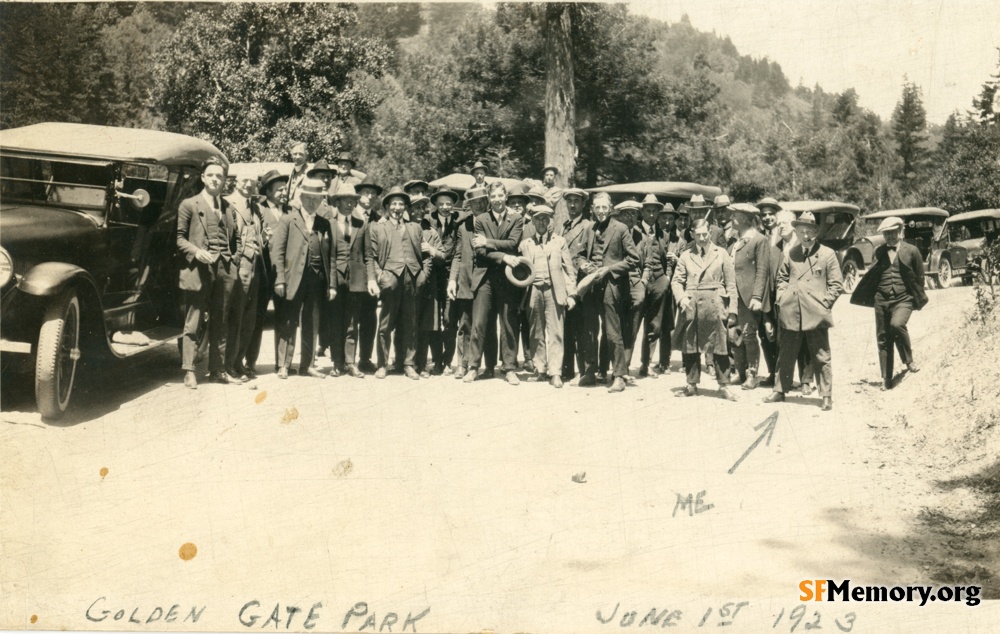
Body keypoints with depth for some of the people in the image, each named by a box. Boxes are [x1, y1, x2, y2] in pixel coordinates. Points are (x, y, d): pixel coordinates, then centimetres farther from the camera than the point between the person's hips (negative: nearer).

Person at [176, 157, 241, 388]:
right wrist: (196, 251, -15)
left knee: (221, 323, 8)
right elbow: (179, 237, 0)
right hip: (198, 269, -4)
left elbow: (236, 238, 20)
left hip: (226, 270, 4)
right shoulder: (189, 205, 4)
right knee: (193, 323, -4)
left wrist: (234, 261, 6)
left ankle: (217, 369, 15)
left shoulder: (229, 207, 16)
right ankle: (189, 371, -1)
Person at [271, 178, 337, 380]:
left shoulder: (325, 224, 12)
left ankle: (307, 365, 18)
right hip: (294, 278, -3)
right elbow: (277, 251, -3)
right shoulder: (288, 220, 2)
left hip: (317, 280, 4)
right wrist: (279, 279, -11)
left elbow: (331, 256, 10)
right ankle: (283, 365, 8)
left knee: (312, 324, 9)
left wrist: (332, 284, 4)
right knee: (289, 323, 1)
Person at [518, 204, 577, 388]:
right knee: (536, 333, 5)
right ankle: (540, 369, 13)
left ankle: (555, 372, -6)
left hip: (554, 291, -2)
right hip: (534, 291, 2)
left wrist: (571, 294, -2)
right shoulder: (525, 244, 15)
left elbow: (569, 269, 6)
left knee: (555, 333, -6)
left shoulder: (560, 242, 11)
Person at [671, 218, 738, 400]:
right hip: (691, 305, 2)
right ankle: (692, 384, 16)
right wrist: (681, 298, -10)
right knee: (689, 347, 6)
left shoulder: (721, 254, 5)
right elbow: (676, 281, 10)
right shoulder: (686, 255, 10)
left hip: (714, 305, -2)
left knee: (719, 347, -4)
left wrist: (732, 310, -2)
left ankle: (724, 386, 3)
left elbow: (731, 284, 4)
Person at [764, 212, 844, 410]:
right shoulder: (791, 253, 10)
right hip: (790, 313, 3)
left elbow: (836, 284, 1)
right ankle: (780, 390, 23)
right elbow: (782, 277, 20)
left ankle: (826, 396, 9)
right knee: (785, 355, 12)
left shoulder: (827, 254, 0)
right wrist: (782, 297, 7)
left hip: (816, 314, -3)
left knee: (821, 358, 2)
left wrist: (824, 303, -7)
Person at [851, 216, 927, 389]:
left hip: (903, 299, -4)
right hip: (881, 300, 4)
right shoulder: (879, 252, 10)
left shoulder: (912, 251, 2)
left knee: (897, 324, -32)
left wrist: (918, 299, 6)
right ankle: (886, 380, 15)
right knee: (883, 340, 5)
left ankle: (908, 359, -8)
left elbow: (919, 277, 7)